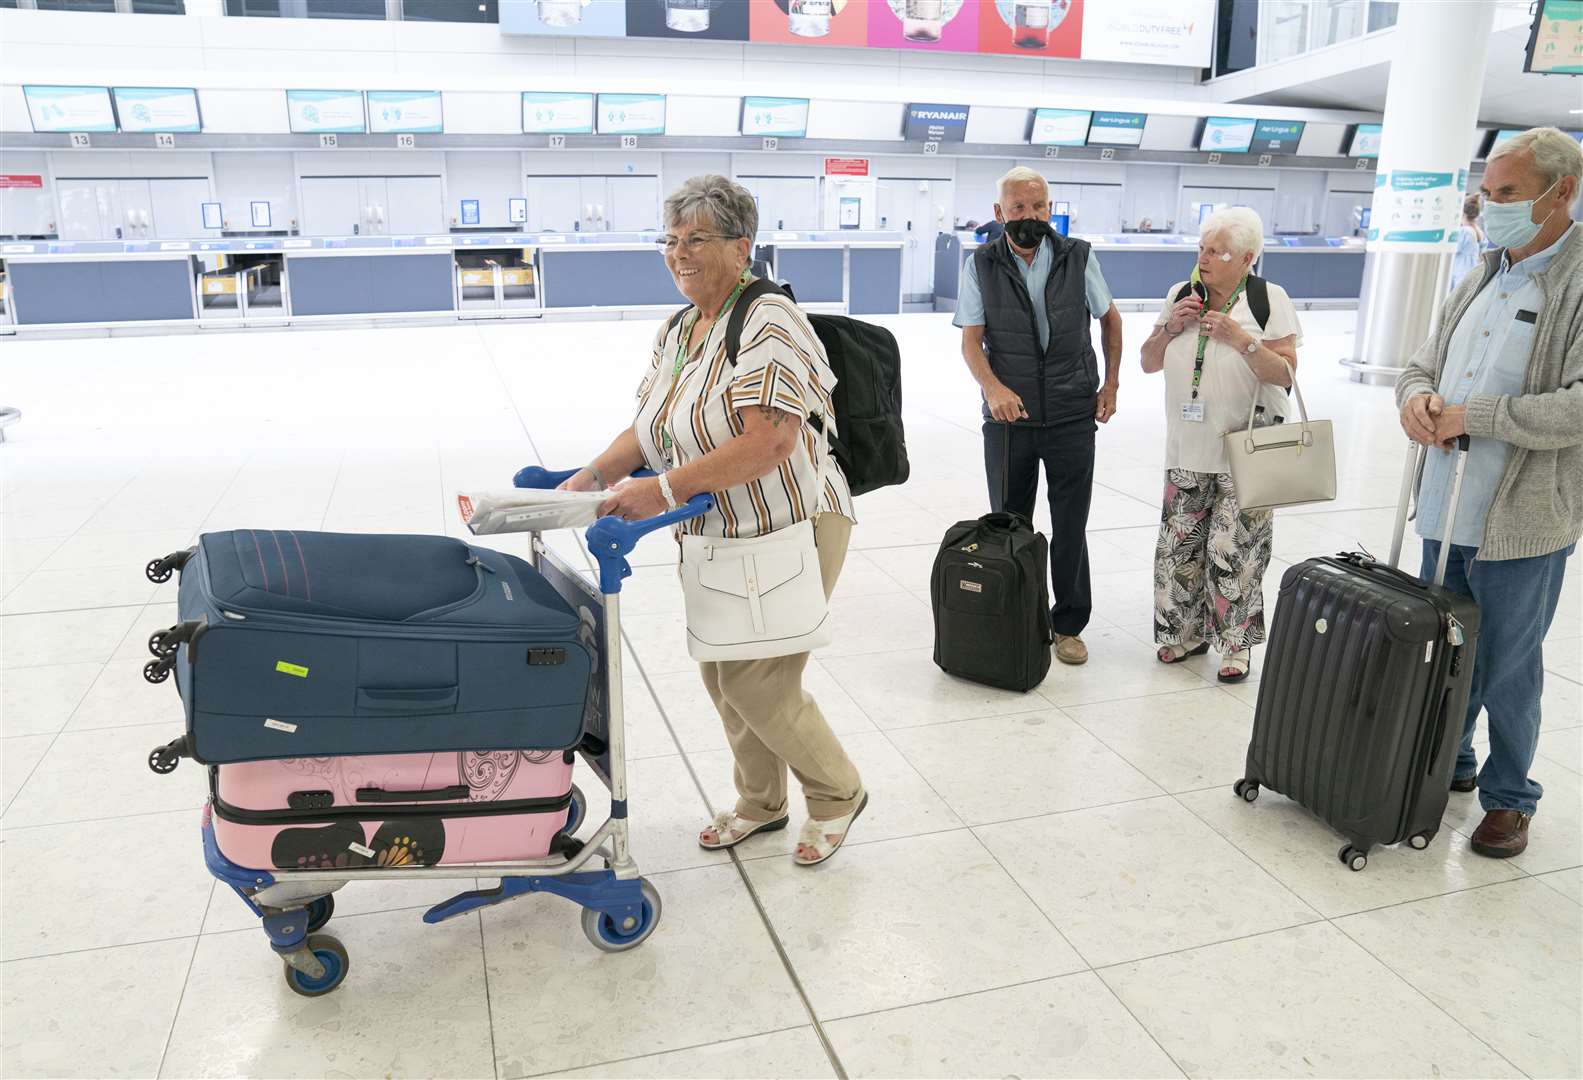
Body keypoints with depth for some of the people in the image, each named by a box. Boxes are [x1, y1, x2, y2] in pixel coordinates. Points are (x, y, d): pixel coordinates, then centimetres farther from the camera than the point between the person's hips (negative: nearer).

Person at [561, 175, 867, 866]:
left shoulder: (768, 319, -20)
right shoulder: (673, 333, 8)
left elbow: (770, 441, -29)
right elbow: (647, 429, 10)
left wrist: (665, 488, -30)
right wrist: (594, 476, -7)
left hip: (791, 530, -8)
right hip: (716, 537, 9)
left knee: (757, 686, -3)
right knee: (721, 677, 16)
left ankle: (838, 795, 25)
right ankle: (761, 802, 39)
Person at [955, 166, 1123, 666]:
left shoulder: (1078, 258, 1)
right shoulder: (981, 265, -1)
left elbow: (1110, 319, 15)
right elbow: (971, 340, -6)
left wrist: (1110, 383, 10)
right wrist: (994, 387, -24)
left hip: (1073, 417, 0)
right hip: (1008, 417, 0)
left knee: (1070, 527, 5)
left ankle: (1068, 625, 19)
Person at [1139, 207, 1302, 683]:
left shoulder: (1271, 300, -5)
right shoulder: (1181, 294, 8)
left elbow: (1285, 374, -10)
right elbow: (1149, 363, 11)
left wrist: (1240, 338, -20)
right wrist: (1170, 327, -6)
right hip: (1187, 451, 4)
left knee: (1233, 552, -2)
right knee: (1179, 546, 7)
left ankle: (1235, 644, 13)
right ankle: (1187, 633, 23)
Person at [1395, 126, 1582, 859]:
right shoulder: (1480, 280, 12)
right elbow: (1424, 363, 17)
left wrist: (1470, 416, -19)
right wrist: (1416, 396, -6)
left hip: (1522, 524, -7)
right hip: (1446, 513, 7)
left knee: (1507, 668, 6)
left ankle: (1509, 799, 25)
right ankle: (1447, 763, 39)